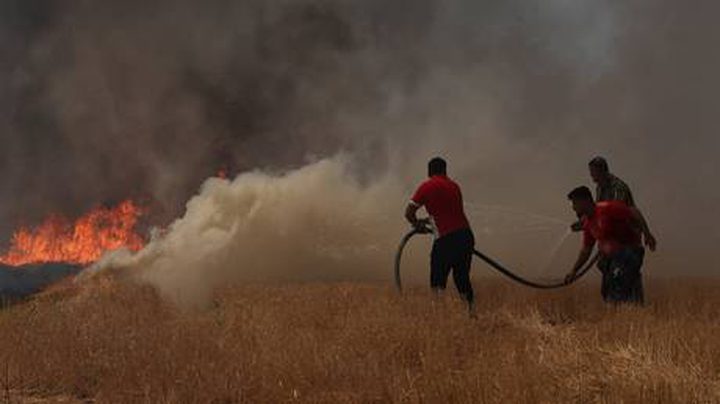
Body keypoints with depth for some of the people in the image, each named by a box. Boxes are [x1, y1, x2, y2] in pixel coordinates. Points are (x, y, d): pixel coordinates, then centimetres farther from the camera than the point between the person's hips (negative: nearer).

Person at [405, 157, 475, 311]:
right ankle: (471, 310, 16)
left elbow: (409, 213, 0)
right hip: (466, 235, 6)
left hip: (446, 239, -5)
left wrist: (418, 224, 21)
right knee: (463, 279, 17)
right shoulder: (454, 186, 16)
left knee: (438, 282, 5)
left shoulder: (427, 187, -1)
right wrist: (429, 220, 35)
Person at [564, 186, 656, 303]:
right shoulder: (587, 223, 10)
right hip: (611, 256, 9)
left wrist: (646, 234, -23)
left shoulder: (607, 208, -15)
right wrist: (574, 271, 16)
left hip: (628, 253, -9)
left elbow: (634, 212, -16)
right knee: (606, 292, 9)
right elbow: (586, 250, 18)